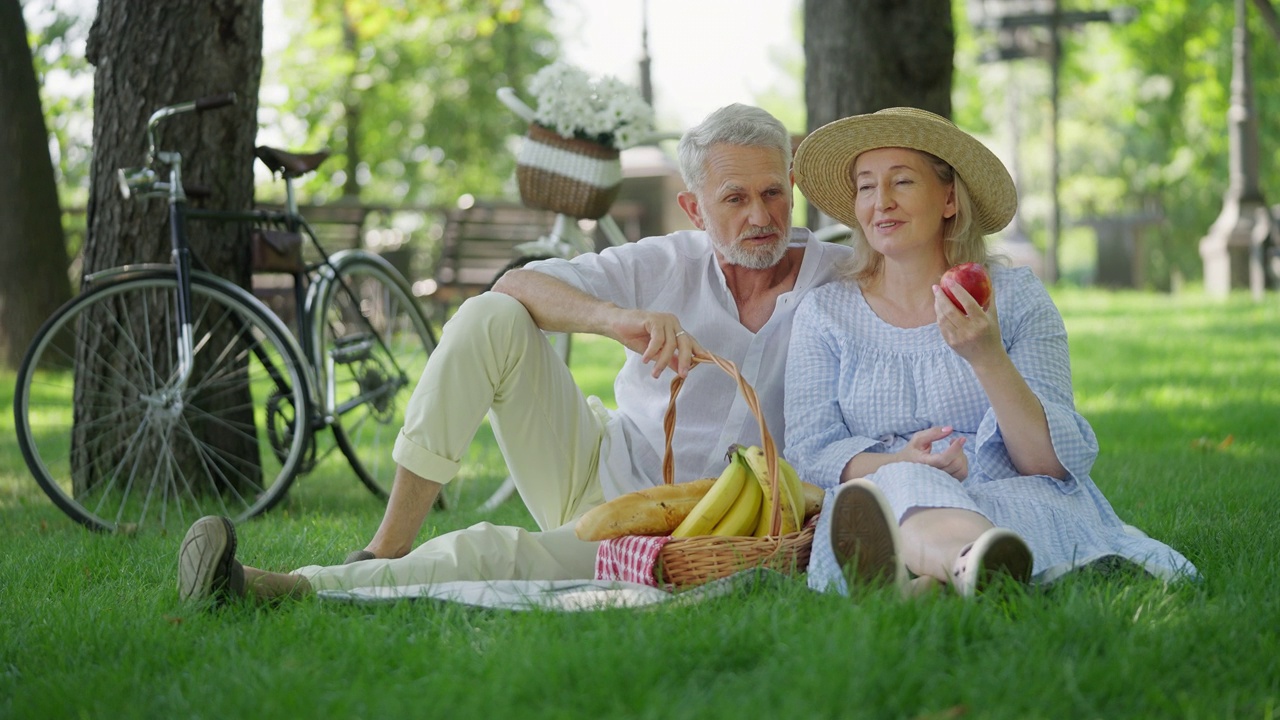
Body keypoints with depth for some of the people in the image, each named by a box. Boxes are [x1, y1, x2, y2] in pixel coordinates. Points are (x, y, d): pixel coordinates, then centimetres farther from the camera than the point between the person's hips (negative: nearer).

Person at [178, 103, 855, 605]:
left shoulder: (838, 280, -7)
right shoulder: (668, 265, -1)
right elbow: (516, 285, -11)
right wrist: (620, 319, -32)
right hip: (591, 470, 4)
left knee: (486, 552, -31)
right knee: (492, 319, -17)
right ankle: (385, 552, -18)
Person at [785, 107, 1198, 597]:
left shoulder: (1017, 299, 8)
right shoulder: (824, 314, 14)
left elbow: (1058, 463, -2)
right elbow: (809, 450, 3)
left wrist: (988, 359, -18)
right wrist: (900, 462, -18)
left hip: (1021, 505, 1)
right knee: (901, 486, -37)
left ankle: (933, 577, -63)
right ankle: (971, 567, -69)